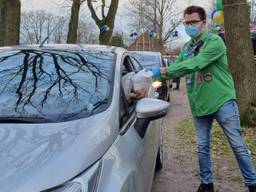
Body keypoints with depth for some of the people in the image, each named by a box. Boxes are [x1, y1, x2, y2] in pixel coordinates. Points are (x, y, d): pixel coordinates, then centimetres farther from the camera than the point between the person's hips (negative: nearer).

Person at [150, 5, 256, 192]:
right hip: (199, 104, 6)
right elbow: (176, 68, 8)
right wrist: (154, 74, -10)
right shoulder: (186, 48, 11)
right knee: (202, 147, 12)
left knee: (238, 145, 3)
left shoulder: (214, 42, -13)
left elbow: (195, 64, -26)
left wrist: (162, 70, -28)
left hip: (222, 101, -6)